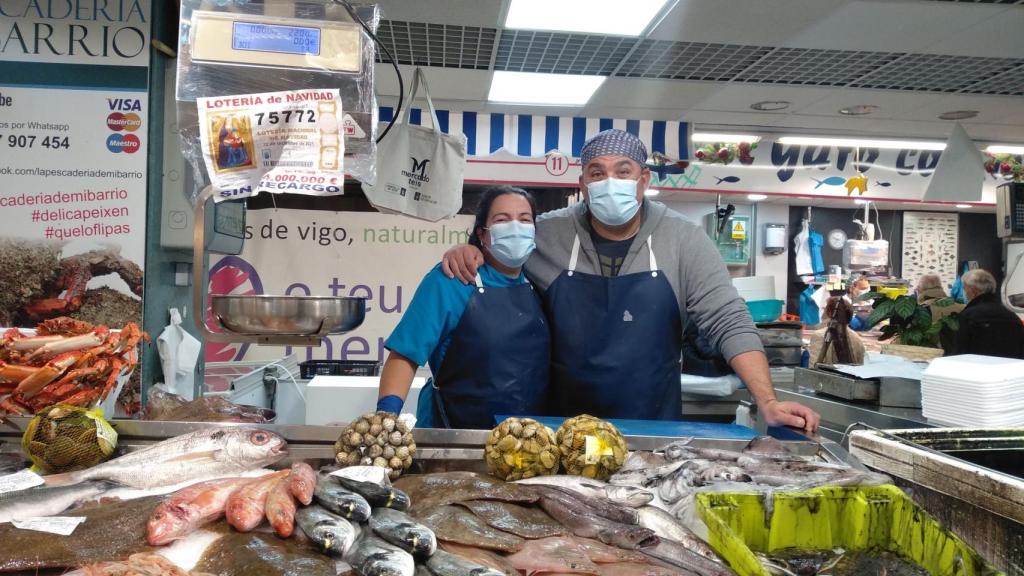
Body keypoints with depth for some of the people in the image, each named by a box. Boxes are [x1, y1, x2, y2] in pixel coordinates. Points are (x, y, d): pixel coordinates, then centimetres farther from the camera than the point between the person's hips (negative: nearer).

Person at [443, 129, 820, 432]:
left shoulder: (682, 241, -6)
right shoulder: (549, 234, -4)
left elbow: (729, 325, -9)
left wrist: (767, 403, -18)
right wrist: (469, 251, -10)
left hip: (655, 429, 0)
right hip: (566, 427, 1)